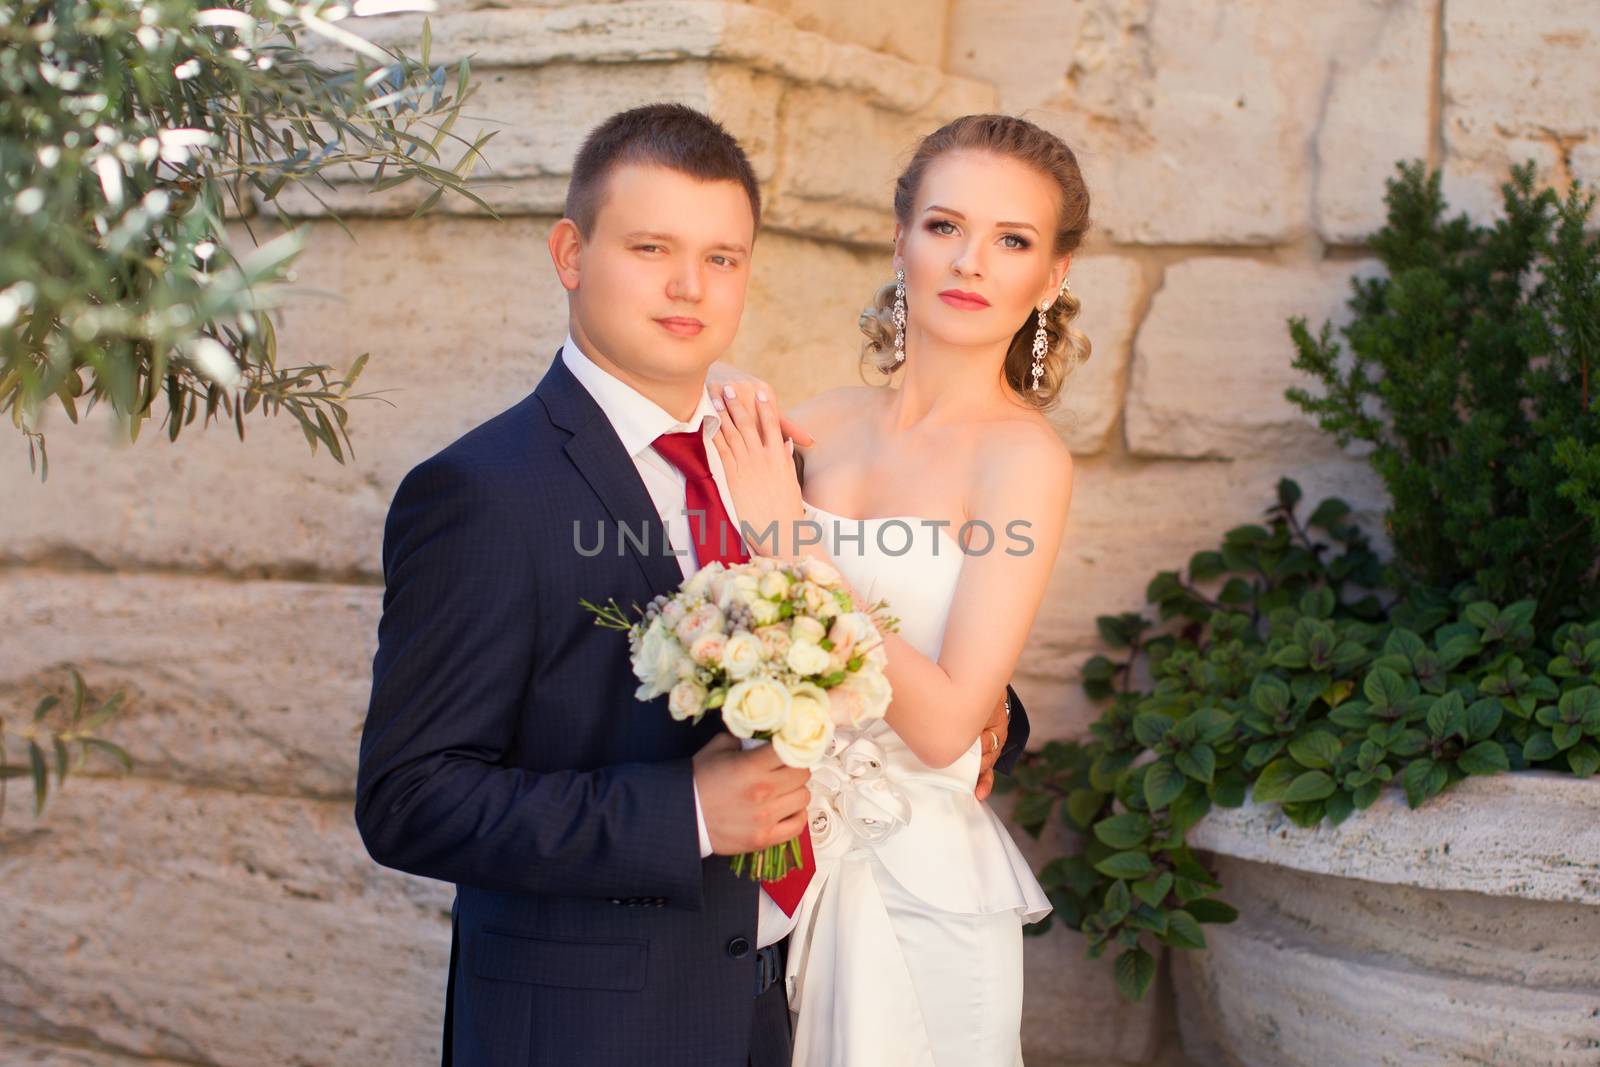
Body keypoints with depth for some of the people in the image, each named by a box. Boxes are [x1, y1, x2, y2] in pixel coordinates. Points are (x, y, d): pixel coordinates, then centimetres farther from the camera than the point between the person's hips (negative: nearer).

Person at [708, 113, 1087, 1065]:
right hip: (783, 864, 5)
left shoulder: (1025, 458, -14)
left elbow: (947, 723, -19)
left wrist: (791, 541, -19)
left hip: (920, 888, -4)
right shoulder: (820, 423, 0)